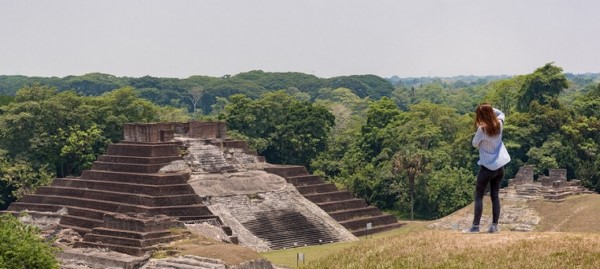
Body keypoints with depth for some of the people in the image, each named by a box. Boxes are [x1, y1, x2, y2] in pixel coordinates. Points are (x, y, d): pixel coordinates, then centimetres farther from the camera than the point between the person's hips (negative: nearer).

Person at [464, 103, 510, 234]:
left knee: (479, 196, 1)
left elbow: (475, 144, -4)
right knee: (495, 195, 10)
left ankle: (475, 226, -3)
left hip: (487, 166, -6)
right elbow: (501, 113, 21)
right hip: (500, 166, 6)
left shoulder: (482, 129, -18)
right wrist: (490, 108, 6)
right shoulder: (499, 125, -2)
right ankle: (494, 225, 8)